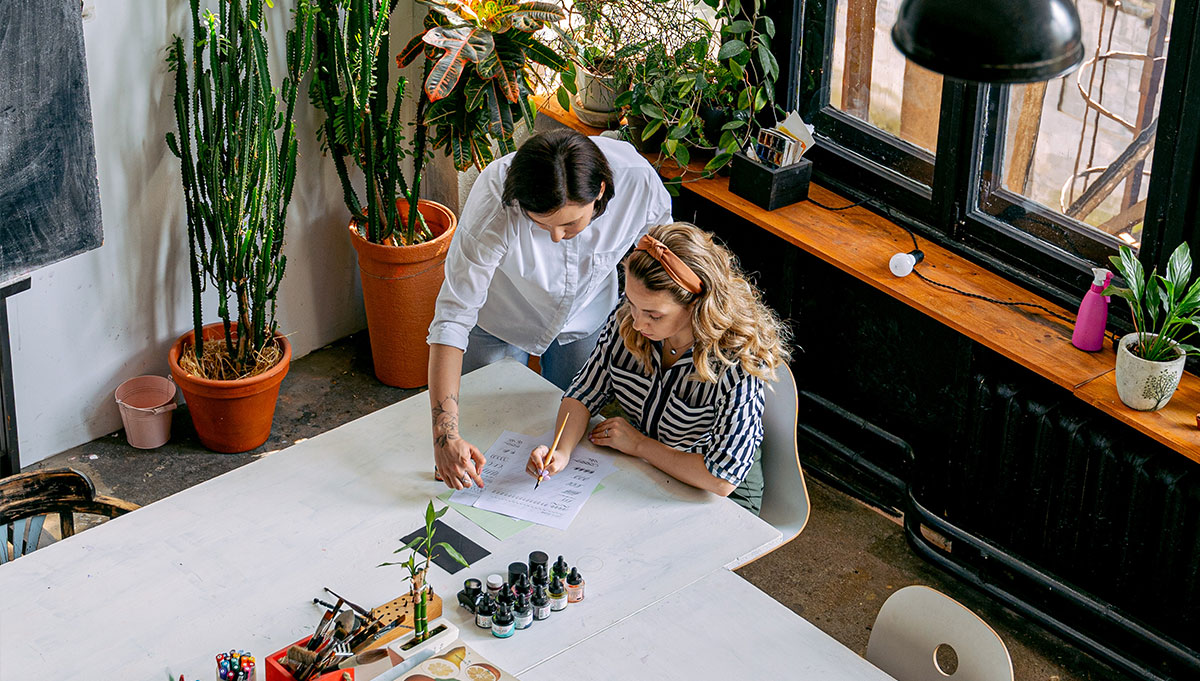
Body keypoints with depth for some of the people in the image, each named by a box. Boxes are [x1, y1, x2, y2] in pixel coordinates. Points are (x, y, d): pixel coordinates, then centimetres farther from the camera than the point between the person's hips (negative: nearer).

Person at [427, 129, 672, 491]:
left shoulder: (639, 181, -36)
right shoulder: (494, 200, -42)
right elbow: (453, 315, -41)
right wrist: (445, 437, -47)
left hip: (587, 318, 2)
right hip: (500, 316, -2)